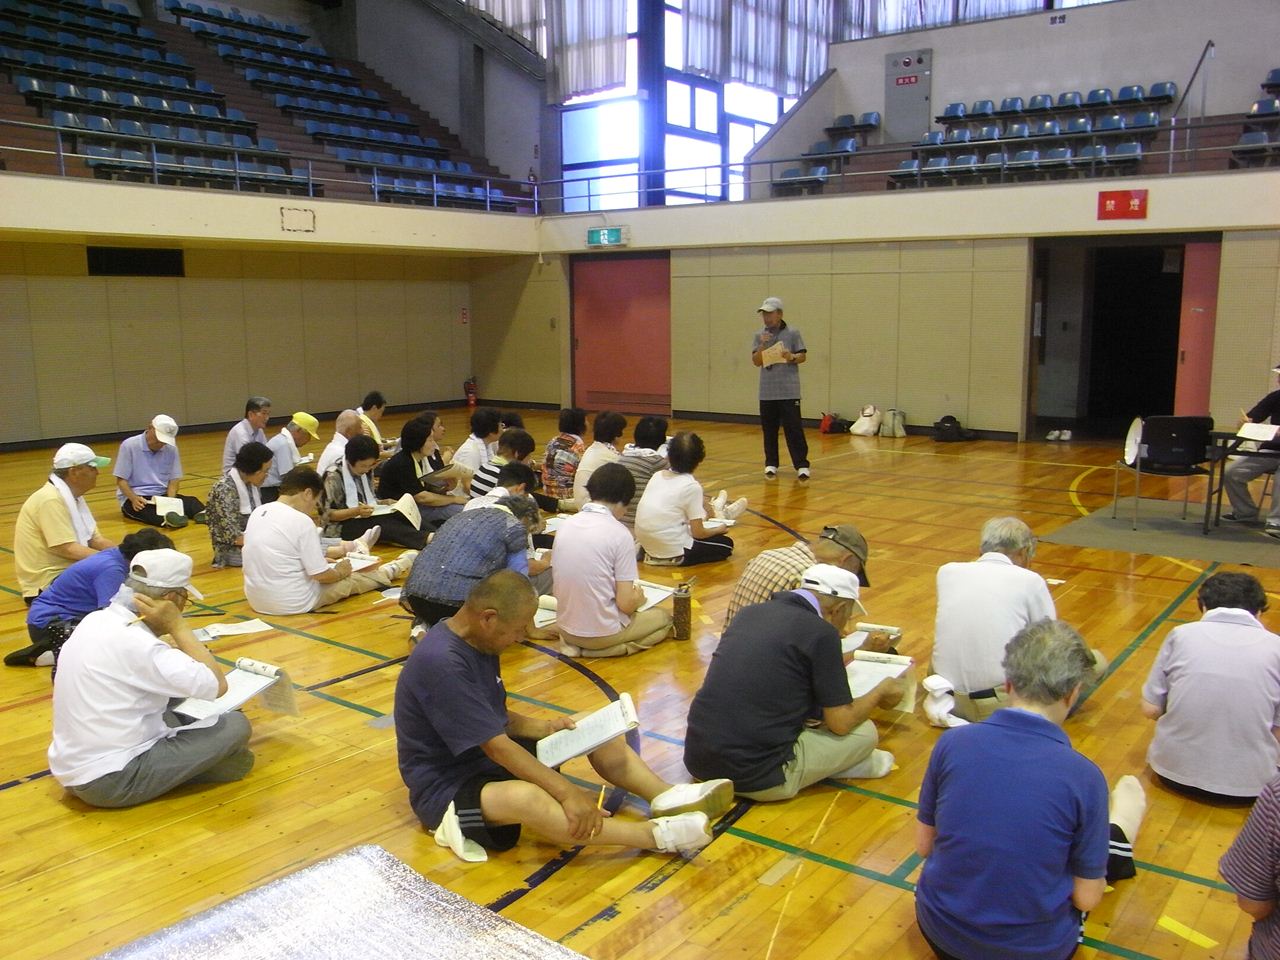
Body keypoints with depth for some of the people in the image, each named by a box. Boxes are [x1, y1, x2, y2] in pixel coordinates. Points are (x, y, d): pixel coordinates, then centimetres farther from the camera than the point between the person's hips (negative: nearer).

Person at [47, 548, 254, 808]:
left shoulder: (97, 620, 3)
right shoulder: (133, 643, -23)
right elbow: (217, 686, -21)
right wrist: (177, 626, -15)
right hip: (109, 780, -9)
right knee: (234, 726, -6)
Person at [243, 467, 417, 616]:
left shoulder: (258, 512, 1)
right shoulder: (301, 521, -21)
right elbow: (321, 575, -18)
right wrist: (339, 572, 4)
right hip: (294, 605, -7)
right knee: (351, 577, 15)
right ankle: (389, 571, 38)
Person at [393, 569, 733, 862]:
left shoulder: (478, 641, 2)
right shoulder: (440, 662, -28)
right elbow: (496, 747, -28)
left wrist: (542, 728, -4)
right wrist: (568, 792, -26)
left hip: (486, 757, 10)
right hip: (444, 787, -10)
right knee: (525, 796, -40)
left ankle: (667, 798, -14)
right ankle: (658, 834, -35)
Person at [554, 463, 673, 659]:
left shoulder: (566, 524, 0)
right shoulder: (619, 533, -16)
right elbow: (626, 604, -17)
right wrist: (638, 597, 7)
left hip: (565, 628, 6)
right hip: (602, 633, -6)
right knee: (664, 618, 19)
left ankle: (574, 643, 9)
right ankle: (612, 648, -2)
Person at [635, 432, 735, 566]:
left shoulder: (657, 475, 2)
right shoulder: (692, 486, -16)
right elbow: (698, 532, -13)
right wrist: (718, 529, 8)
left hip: (647, 546, 7)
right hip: (673, 551, -7)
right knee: (726, 544, 12)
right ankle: (675, 559, 5)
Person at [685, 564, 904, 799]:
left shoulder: (750, 612, 9)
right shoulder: (821, 633, -10)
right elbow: (841, 722, -5)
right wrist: (881, 691, 14)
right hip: (757, 779, -6)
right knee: (864, 732, 9)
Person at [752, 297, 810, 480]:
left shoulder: (792, 333, -1)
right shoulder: (759, 335, 7)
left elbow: (803, 356, 1)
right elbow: (756, 362, 2)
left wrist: (792, 357, -19)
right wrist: (762, 346, -14)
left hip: (789, 391, -3)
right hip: (767, 392, 3)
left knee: (794, 429, -4)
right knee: (769, 430, 8)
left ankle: (801, 465, 0)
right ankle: (771, 464, 18)